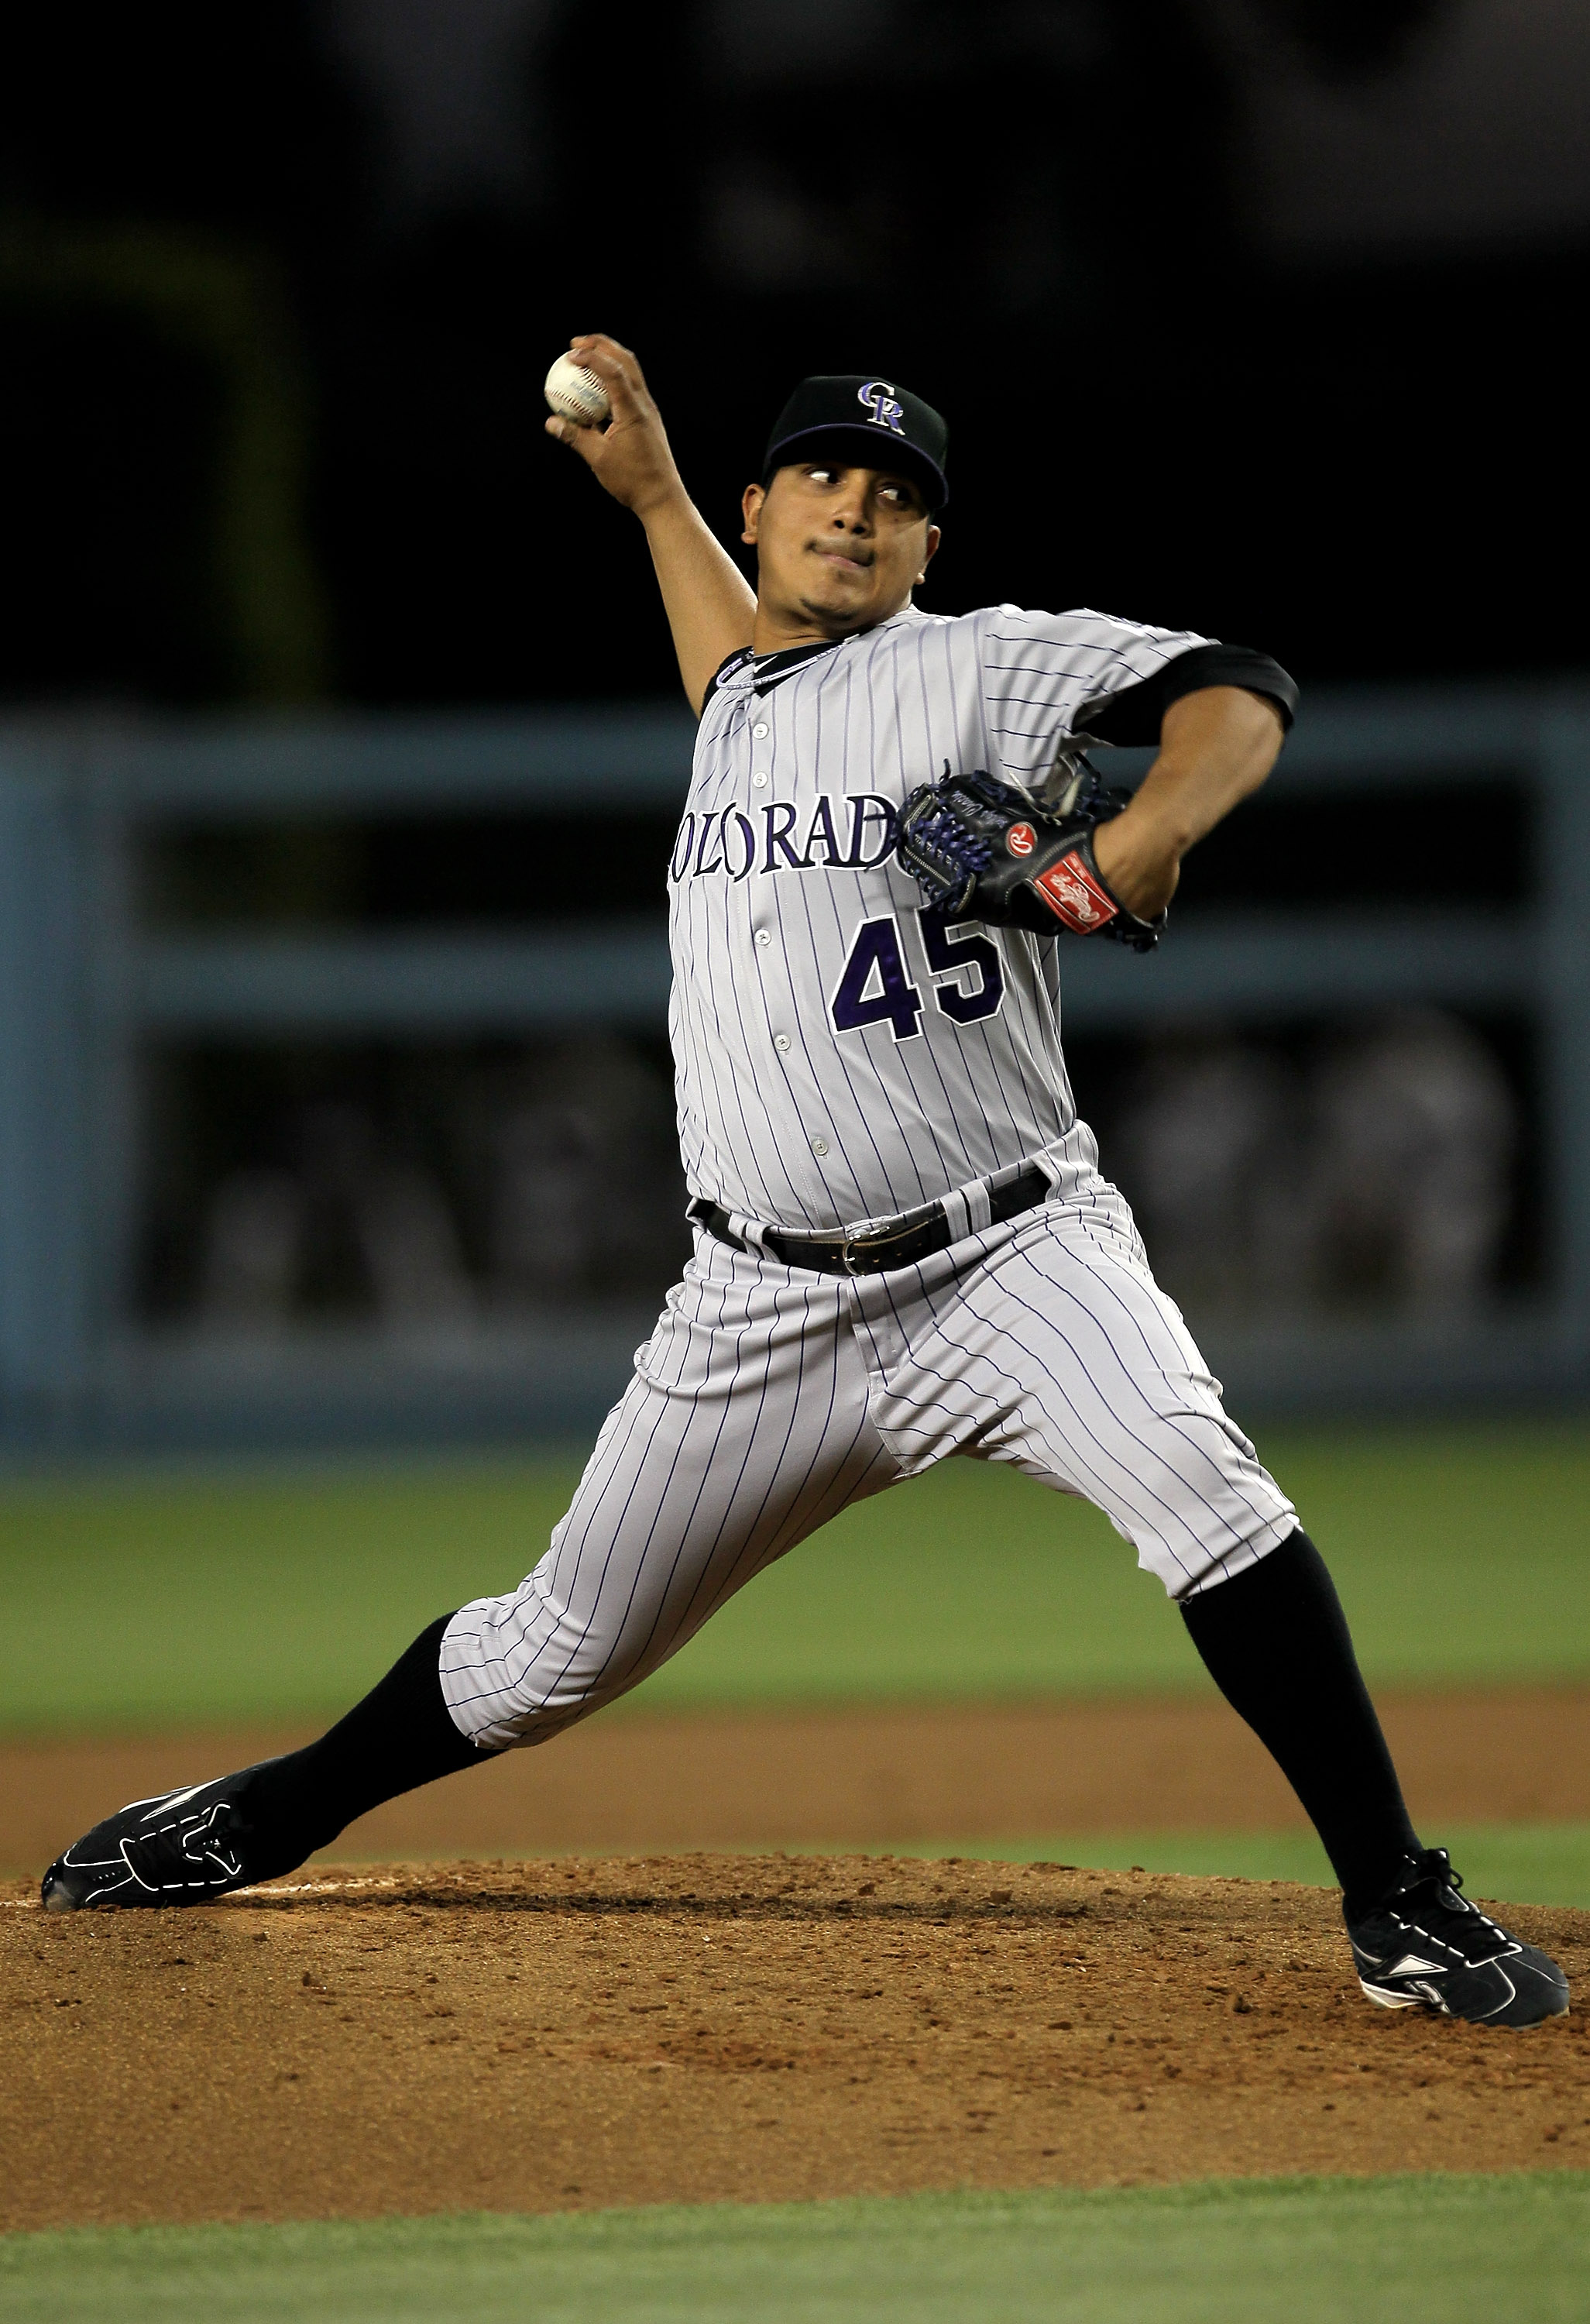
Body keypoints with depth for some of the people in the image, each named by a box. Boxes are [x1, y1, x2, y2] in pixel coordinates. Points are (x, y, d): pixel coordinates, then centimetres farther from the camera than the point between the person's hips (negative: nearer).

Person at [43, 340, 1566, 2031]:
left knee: (1206, 1496, -31)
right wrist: (646, 485, 40)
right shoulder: (739, 696, 16)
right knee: (555, 1655, 10)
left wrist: (1142, 841, -31)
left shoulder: (975, 667, -3)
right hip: (766, 1305, 5)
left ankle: (1398, 1907, -25)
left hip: (1010, 1252, -5)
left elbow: (1238, 690, -14)